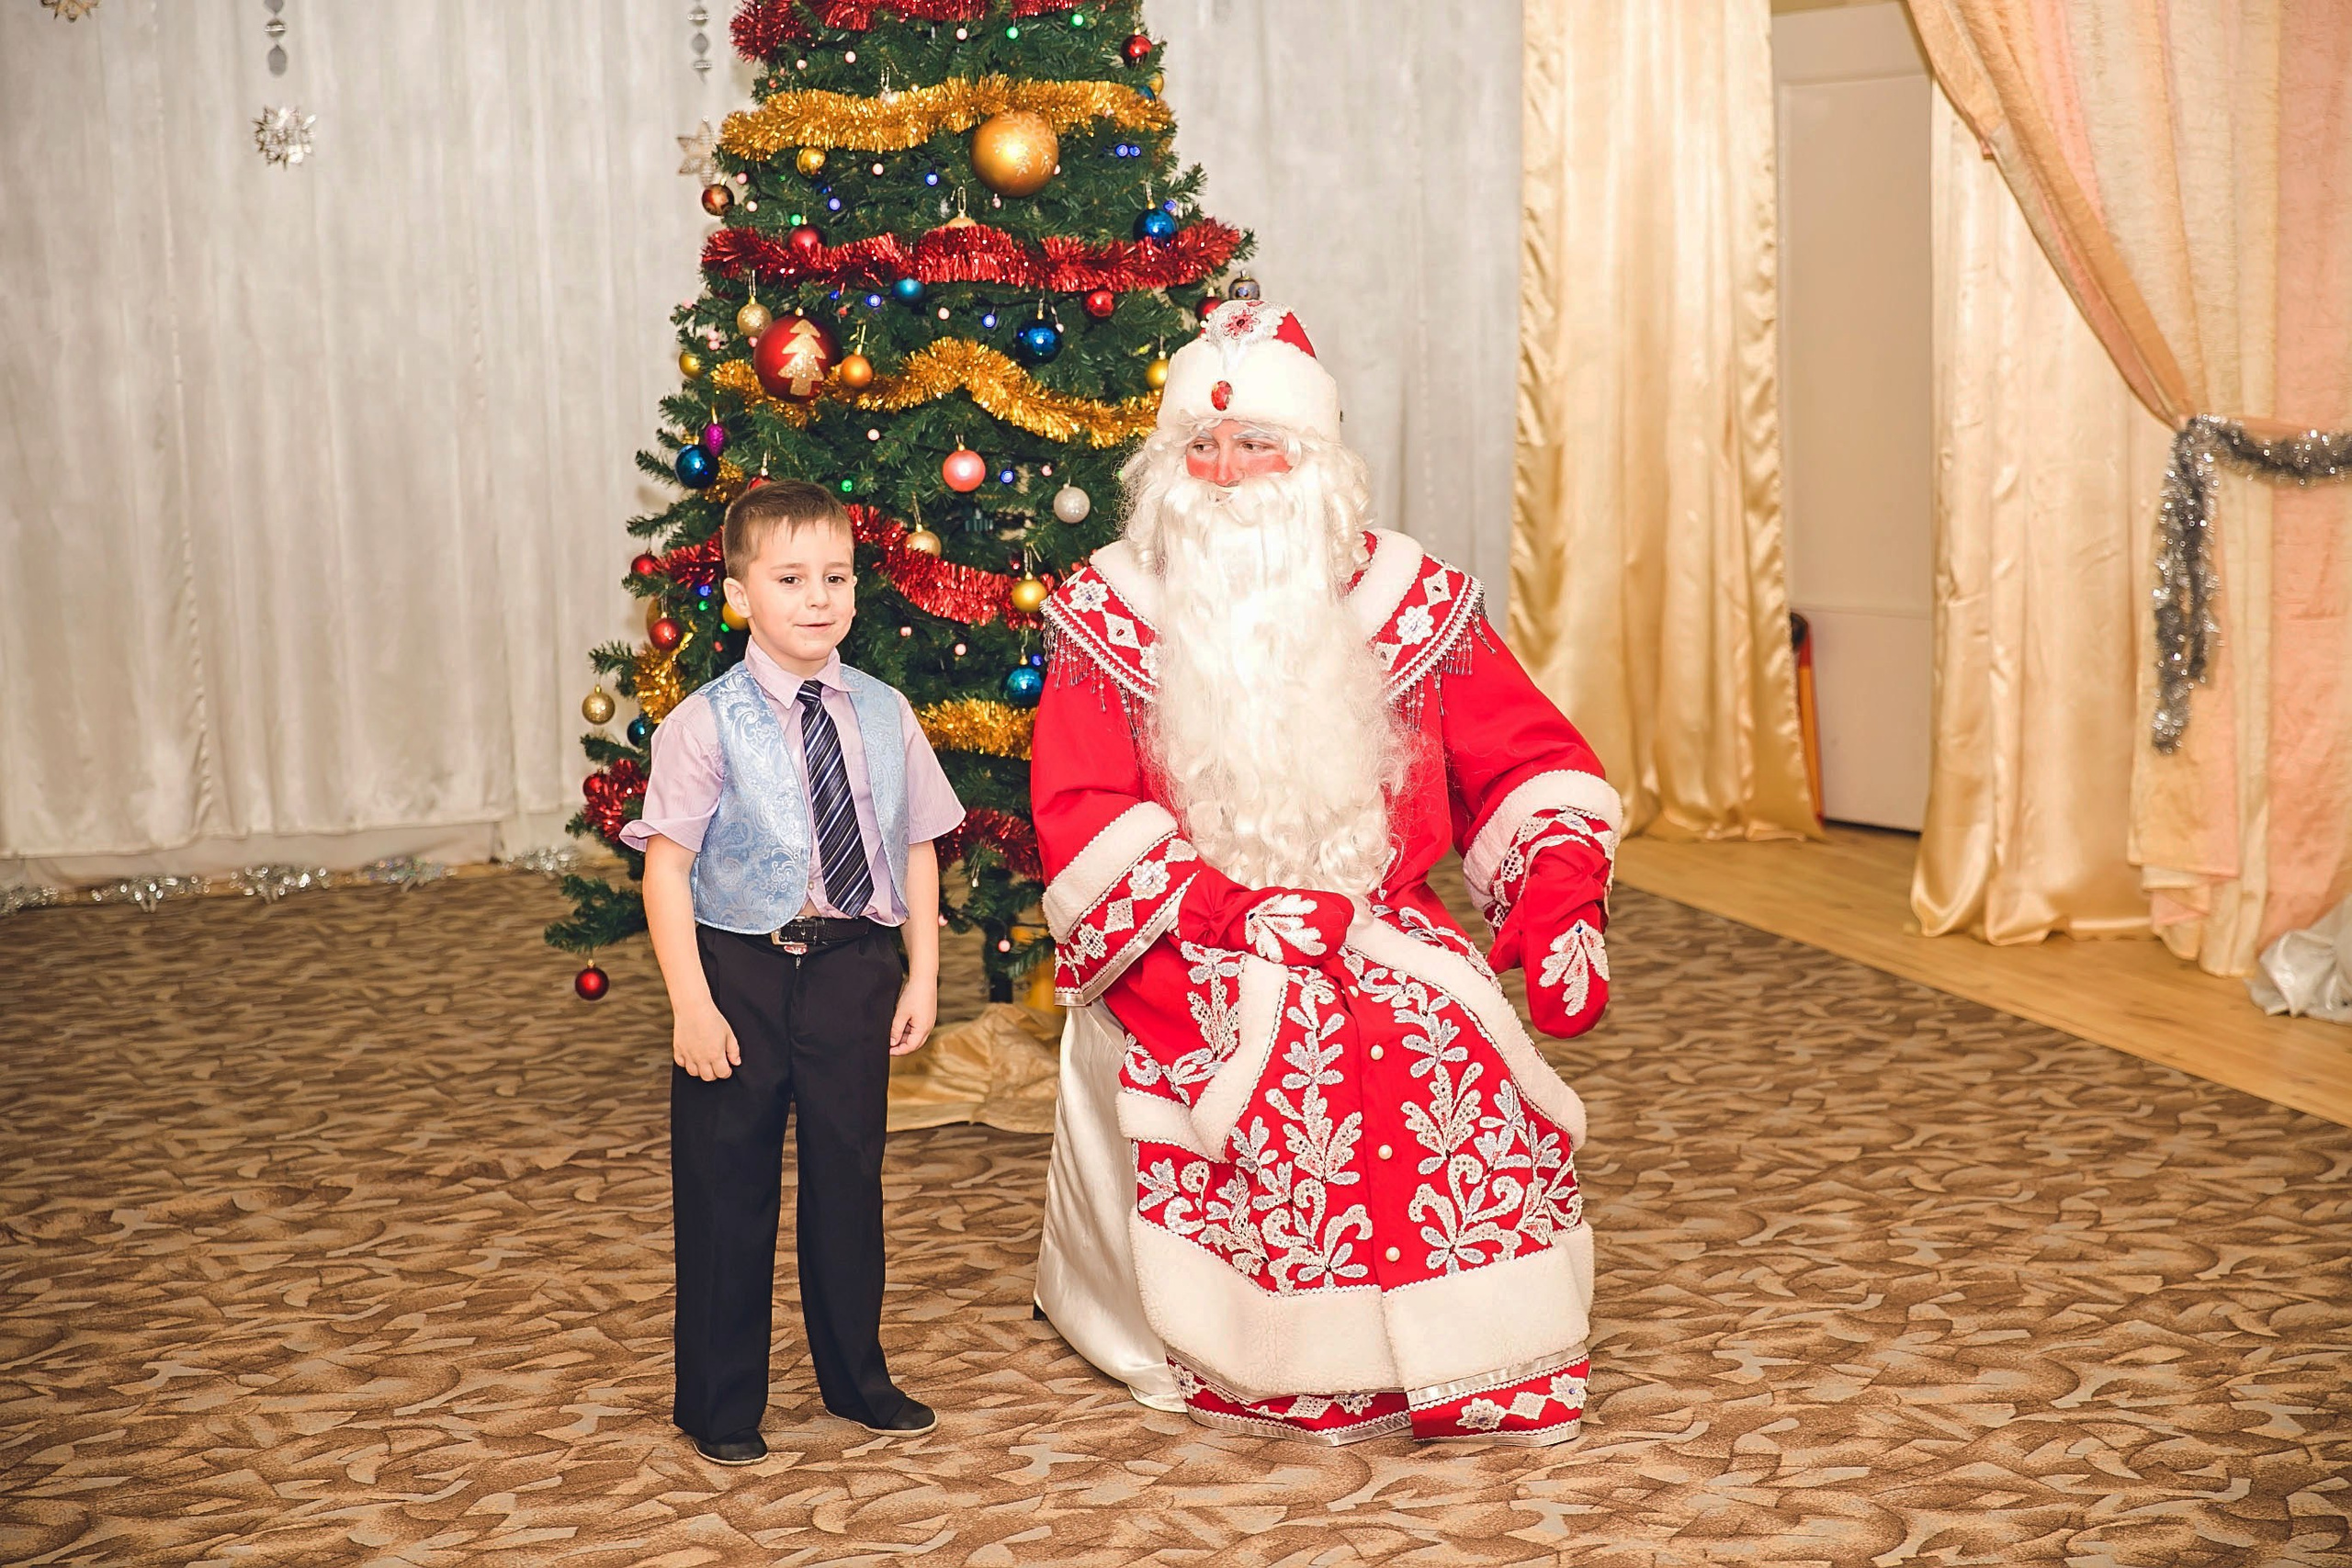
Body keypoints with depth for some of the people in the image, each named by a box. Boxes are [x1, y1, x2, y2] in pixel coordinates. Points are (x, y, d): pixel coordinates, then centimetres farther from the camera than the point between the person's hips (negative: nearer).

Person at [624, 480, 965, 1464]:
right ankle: (720, 1403, 22)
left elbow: (917, 849, 8)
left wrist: (922, 976, 4)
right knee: (726, 1188, 7)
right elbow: (667, 866, -12)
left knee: (850, 1173, 15)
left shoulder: (884, 716, 1)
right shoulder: (706, 726, -11)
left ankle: (856, 1378, 33)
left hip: (853, 966, 3)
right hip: (740, 971, -3)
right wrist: (692, 1004, -16)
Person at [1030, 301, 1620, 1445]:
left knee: (1463, 1054, -26)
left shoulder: (1406, 598, 6)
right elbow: (1077, 812, -8)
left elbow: (1526, 763, 8)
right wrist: (1232, 910, -20)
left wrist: (1564, 906, -10)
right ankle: (1270, 1371, -15)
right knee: (1278, 1071, -30)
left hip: (1378, 920, 2)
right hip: (1185, 948, -2)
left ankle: (1468, 1362, -11)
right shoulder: (1114, 612, 2)